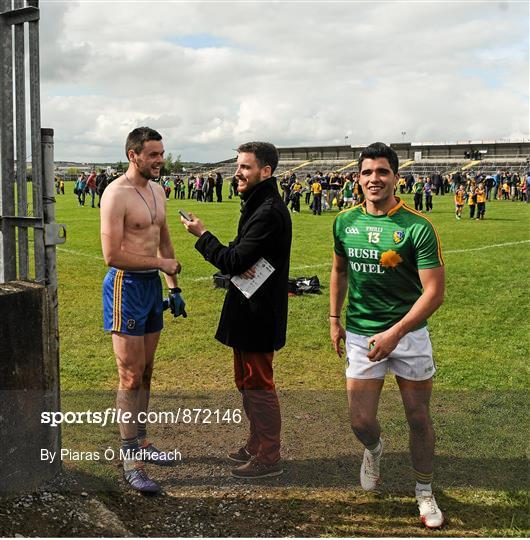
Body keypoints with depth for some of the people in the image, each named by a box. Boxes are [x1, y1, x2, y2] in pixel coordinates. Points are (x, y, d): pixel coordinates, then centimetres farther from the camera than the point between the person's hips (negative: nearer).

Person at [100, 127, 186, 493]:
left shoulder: (157, 191, 11)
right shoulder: (117, 194, -15)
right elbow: (112, 256, -21)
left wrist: (174, 287, 16)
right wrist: (162, 263, -13)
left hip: (153, 284, 8)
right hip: (127, 285, -8)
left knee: (145, 373, 16)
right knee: (131, 377, -5)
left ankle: (141, 442, 30)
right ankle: (131, 462, 4)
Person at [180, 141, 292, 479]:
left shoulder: (269, 213, -21)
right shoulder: (257, 205, 13)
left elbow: (234, 262, -23)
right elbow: (239, 253, 12)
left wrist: (202, 234, -10)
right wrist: (239, 264, -13)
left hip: (258, 313, -10)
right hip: (249, 311, 10)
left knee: (258, 384, 0)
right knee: (247, 381, 20)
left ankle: (269, 458, 13)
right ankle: (256, 445, 34)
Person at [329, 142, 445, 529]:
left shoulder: (418, 227, -14)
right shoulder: (345, 222, 0)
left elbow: (434, 292, -17)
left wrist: (395, 333, -24)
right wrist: (334, 319, 11)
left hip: (409, 334, -2)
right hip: (360, 335, 3)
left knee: (419, 419, 10)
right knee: (361, 421, 3)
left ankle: (425, 493, 33)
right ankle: (374, 450, 41)